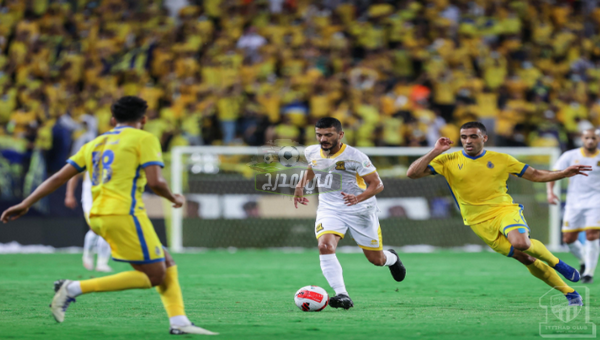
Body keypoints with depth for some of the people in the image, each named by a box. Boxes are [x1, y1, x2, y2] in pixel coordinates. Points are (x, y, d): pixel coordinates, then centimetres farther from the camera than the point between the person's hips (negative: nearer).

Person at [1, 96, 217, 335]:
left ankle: (179, 322, 4)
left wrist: (25, 204, 15)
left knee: (167, 264, 14)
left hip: (98, 215, 8)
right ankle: (74, 288, -9)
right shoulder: (144, 139, 2)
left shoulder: (95, 144, 21)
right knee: (154, 276, -3)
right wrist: (174, 198, 10)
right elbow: (155, 182, -10)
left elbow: (58, 178, 14)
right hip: (124, 214, -8)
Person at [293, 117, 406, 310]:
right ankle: (342, 295, -29)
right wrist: (301, 186, 16)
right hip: (329, 208, 3)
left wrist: (359, 197, -35)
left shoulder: (354, 157, -20)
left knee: (376, 260, 8)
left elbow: (377, 184, -18)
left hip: (360, 210, -3)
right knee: (325, 246, -28)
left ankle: (392, 258, 48)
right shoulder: (311, 152, -3)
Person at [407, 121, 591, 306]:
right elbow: (413, 173, -6)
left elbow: (535, 175, 10)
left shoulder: (501, 159, 4)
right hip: (480, 222, 0)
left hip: (504, 210, 0)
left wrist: (563, 173, -2)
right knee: (525, 259, -4)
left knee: (521, 243, -33)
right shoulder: (448, 161, 0)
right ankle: (570, 293, 9)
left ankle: (556, 263, -4)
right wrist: (435, 152, -14)